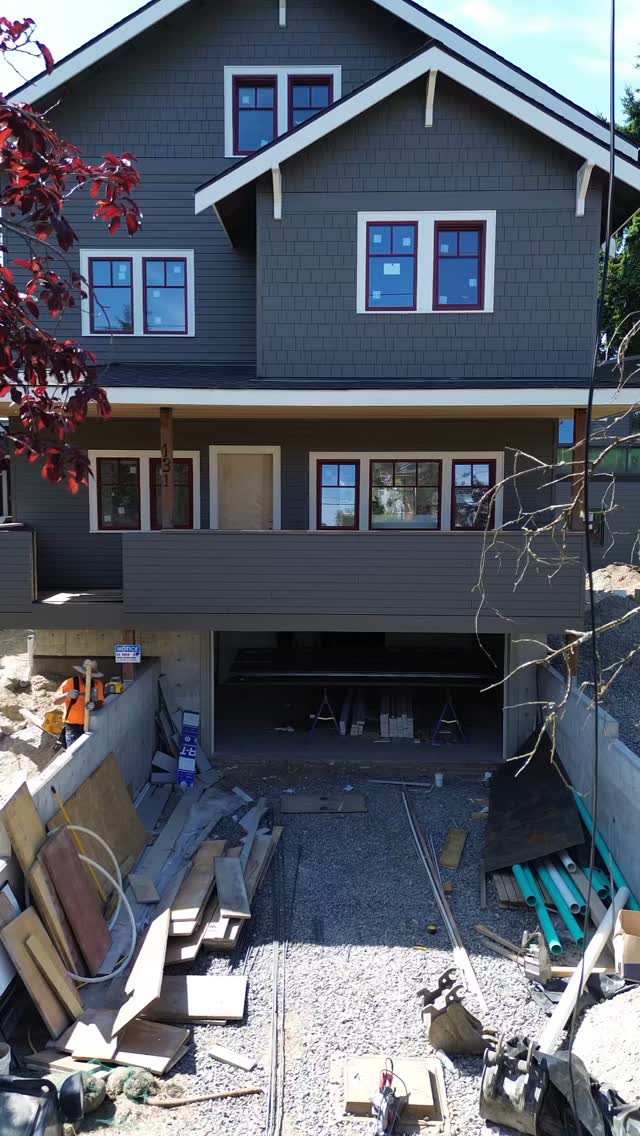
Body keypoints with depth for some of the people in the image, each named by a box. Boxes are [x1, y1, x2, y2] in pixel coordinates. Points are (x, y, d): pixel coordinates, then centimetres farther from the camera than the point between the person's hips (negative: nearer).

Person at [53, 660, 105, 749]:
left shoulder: (98, 684, 0)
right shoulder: (70, 682, -8)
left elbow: (100, 702, -3)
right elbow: (55, 700, -8)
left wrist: (94, 705, -27)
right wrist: (67, 695, -28)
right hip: (73, 726, -2)